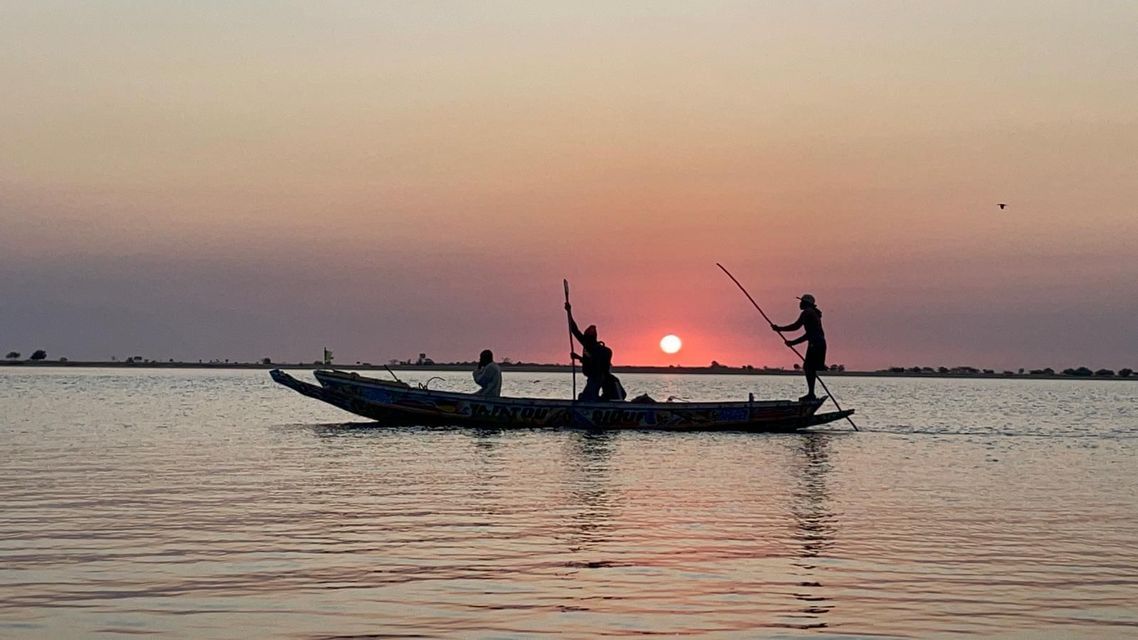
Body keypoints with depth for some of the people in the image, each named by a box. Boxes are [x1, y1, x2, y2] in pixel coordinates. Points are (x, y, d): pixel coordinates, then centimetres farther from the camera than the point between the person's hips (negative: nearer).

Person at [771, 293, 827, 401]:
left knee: (809, 368, -10)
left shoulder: (807, 312, -5)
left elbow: (796, 326, -12)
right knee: (810, 368, 13)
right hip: (820, 343, 10)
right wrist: (793, 342, 28)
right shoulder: (814, 314, 26)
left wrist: (779, 328, -5)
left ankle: (811, 394, -14)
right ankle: (811, 394, 13)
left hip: (815, 344, -10)